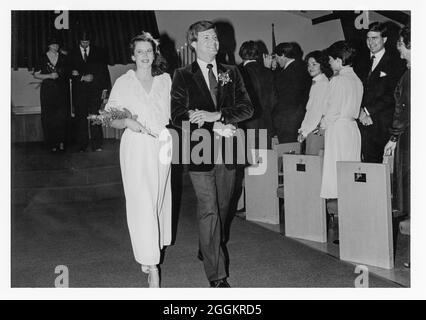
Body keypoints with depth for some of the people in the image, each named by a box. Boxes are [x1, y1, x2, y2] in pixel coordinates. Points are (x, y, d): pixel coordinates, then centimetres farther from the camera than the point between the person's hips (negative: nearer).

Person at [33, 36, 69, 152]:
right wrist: (49, 76, -7)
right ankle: (52, 144, 6)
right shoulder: (43, 58, 3)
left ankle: (61, 142, 1)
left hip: (62, 90, 1)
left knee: (62, 116, -7)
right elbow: (36, 75, 5)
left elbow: (67, 72, 20)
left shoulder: (63, 57, 7)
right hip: (48, 91, -1)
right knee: (49, 118, -1)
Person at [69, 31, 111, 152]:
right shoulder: (73, 54, 11)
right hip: (79, 91, 1)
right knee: (80, 118, 0)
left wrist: (105, 88, 2)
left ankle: (97, 145, -6)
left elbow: (104, 70, 9)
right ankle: (82, 145, 5)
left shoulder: (98, 52, 10)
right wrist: (82, 77, -9)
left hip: (95, 89, -1)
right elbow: (70, 73, 8)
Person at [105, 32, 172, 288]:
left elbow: (172, 113, 13)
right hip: (136, 149, -3)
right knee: (142, 204, -8)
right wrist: (127, 122, -19)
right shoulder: (123, 83, 1)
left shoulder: (165, 80, 8)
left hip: (162, 148, 3)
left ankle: (153, 250, 30)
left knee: (159, 201, 11)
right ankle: (151, 265, -5)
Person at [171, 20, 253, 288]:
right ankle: (217, 276, 0)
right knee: (208, 211, -6)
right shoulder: (183, 76, 3)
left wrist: (216, 115, -14)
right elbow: (178, 116, -7)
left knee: (223, 208, 14)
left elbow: (247, 107, 2)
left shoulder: (231, 73, 12)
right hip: (201, 152, -4)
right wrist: (216, 128, -15)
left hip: (227, 151, 4)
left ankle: (210, 249, 39)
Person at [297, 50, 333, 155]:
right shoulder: (315, 83, 18)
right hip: (311, 129, 8)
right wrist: (303, 129, 12)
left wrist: (305, 131, -11)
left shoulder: (323, 83, -9)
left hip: (317, 130, -8)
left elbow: (318, 111, -13)